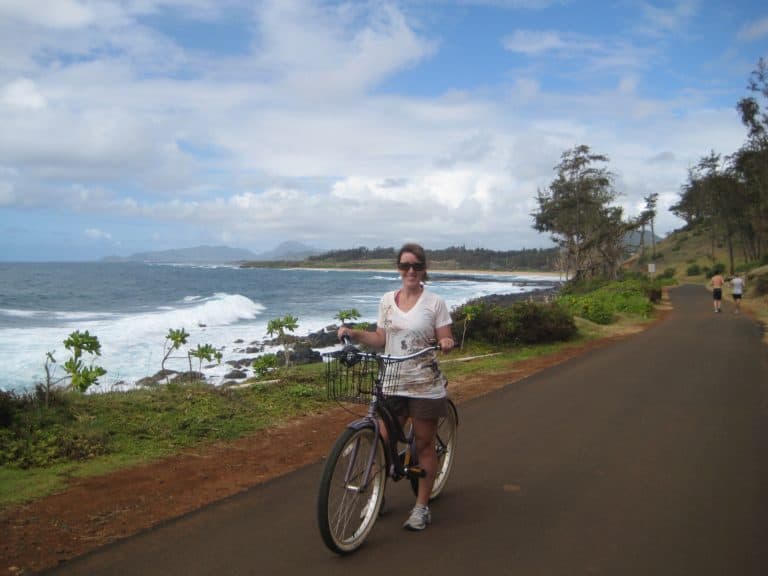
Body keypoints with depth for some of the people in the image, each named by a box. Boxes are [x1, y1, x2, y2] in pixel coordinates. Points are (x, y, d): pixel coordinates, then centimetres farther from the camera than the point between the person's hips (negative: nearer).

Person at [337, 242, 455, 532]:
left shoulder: (435, 302, -5)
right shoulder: (387, 300, 6)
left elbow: (445, 339, -4)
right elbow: (381, 339, 10)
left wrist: (446, 344, -26)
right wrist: (354, 333, -3)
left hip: (425, 385, -3)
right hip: (392, 383, 3)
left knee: (424, 445, 6)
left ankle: (422, 507, 18)